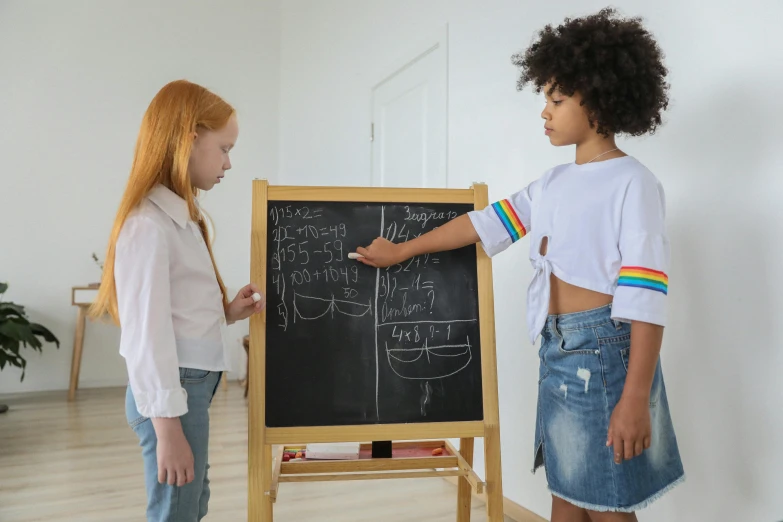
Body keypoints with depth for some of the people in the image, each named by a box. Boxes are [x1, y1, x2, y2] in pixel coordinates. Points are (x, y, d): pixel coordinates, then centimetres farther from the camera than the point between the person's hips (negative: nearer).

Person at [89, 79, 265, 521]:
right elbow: (146, 334, -21)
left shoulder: (183, 216, 10)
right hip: (172, 392, -9)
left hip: (192, 385, 9)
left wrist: (227, 313, 2)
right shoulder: (149, 224, -19)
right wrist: (167, 427, -19)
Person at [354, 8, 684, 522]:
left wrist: (635, 398, -20)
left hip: (604, 348, -7)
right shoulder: (553, 183, 12)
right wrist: (400, 251, 18)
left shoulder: (632, 182, -11)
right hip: (558, 349, 7)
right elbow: (484, 224, 15)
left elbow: (646, 297, -16)